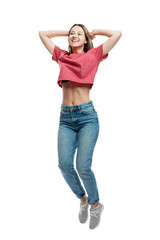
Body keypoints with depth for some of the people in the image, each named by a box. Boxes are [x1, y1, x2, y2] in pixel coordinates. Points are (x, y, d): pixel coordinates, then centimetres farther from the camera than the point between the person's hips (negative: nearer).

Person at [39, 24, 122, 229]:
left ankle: (95, 204, 12)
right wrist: (66, 32, 26)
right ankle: (83, 199, 14)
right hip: (65, 117, 3)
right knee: (64, 164, -13)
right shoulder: (62, 56, 17)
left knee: (83, 166, -14)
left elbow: (117, 34, 5)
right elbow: (42, 34, 28)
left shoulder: (93, 56, 8)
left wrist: (94, 32, 17)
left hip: (87, 115, -3)